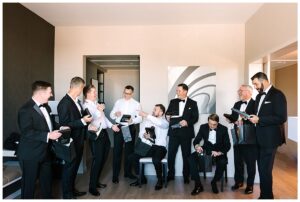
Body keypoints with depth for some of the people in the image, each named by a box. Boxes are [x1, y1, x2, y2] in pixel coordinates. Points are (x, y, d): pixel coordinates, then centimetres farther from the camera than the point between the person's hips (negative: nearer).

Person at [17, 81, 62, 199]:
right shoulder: (26, 110, -19)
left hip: (45, 151, 8)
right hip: (30, 154, -8)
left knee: (47, 179, 21)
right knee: (29, 182, 10)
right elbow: (27, 132, -27)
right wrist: (48, 135, -31)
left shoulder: (46, 107, 8)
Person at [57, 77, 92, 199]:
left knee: (75, 166, 21)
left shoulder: (77, 101, 7)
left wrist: (86, 119, 0)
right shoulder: (64, 103, -20)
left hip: (79, 140, 9)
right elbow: (64, 125, -22)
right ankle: (67, 195, 26)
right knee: (69, 167, 8)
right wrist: (82, 121, -25)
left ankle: (72, 190, 39)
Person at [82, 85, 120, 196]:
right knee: (97, 160, -2)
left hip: (104, 132, 9)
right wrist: (99, 110, -22)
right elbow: (90, 121, -24)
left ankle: (96, 181, 34)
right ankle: (92, 187, 15)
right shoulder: (86, 106, -11)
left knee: (103, 158, 17)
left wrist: (112, 125, 13)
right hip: (96, 134, -9)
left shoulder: (96, 104, 16)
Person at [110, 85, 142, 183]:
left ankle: (127, 172, 29)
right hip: (119, 127, 0)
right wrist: (115, 114, -20)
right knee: (117, 151, 0)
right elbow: (111, 115, 3)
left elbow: (140, 118, -5)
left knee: (129, 150, 12)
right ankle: (115, 175, 10)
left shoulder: (136, 104, 2)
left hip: (130, 128, 1)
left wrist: (132, 120, -25)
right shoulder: (118, 102, 5)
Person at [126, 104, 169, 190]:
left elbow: (160, 123, -30)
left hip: (160, 147, -5)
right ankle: (141, 178, 9)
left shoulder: (165, 122, -3)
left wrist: (146, 115, -31)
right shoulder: (147, 120, 11)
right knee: (131, 157, -11)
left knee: (156, 160, -35)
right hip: (148, 146, 5)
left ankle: (159, 180, -4)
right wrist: (144, 135, -12)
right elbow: (141, 133, 12)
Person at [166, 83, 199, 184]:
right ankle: (170, 174, 20)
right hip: (174, 132, 2)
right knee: (171, 154, 3)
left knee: (186, 155, 8)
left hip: (186, 132, -2)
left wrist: (187, 122, -20)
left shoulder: (192, 103, 2)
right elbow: (167, 113, 11)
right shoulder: (173, 102, 9)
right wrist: (168, 116, -11)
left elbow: (195, 117, -3)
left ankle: (186, 176, 23)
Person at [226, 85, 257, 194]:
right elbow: (233, 117, 13)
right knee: (238, 160, 15)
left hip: (250, 138, -6)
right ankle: (239, 181, 31)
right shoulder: (237, 104, 14)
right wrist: (231, 118, -8)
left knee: (250, 162, 7)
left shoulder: (255, 104, -8)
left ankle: (250, 185, 22)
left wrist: (245, 119, -29)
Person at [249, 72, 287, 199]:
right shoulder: (259, 96, 14)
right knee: (262, 168, 16)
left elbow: (281, 118, -20)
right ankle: (265, 195, 29)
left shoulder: (277, 95, -12)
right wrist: (251, 117, 0)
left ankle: (267, 196, 14)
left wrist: (259, 120, -21)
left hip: (270, 138, -8)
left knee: (265, 169, -3)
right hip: (260, 138, 8)